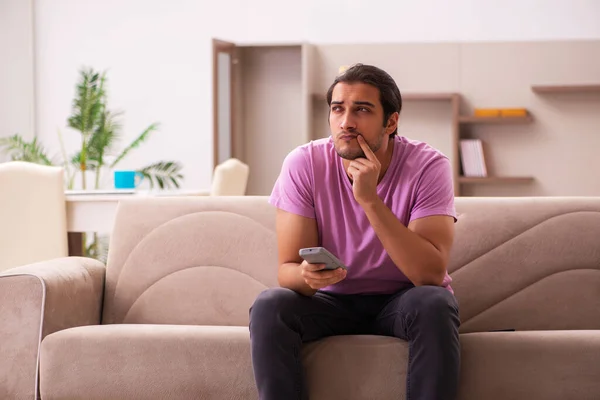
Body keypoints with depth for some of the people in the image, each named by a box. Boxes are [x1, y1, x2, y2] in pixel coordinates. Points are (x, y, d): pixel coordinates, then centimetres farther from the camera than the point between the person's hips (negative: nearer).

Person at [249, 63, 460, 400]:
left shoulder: (428, 166, -18)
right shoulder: (304, 164, -13)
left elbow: (431, 274, -27)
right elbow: (287, 269, -14)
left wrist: (369, 199, -33)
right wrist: (307, 276, -39)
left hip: (404, 300, -1)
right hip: (333, 300, 1)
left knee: (433, 304, -34)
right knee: (269, 306, -27)